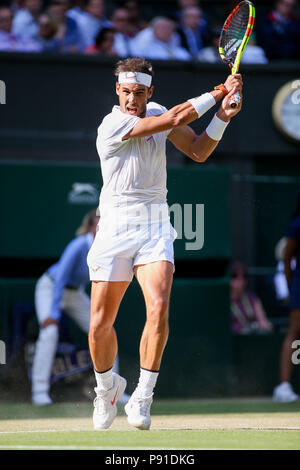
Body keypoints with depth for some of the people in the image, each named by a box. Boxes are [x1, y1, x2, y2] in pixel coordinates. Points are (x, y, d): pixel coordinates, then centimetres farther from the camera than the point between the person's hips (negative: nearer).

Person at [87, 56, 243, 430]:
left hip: (155, 229, 3)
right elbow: (174, 119, -20)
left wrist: (222, 117, -7)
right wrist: (219, 92, -12)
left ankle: (142, 399, -11)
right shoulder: (111, 125, -14)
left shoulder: (157, 113, 7)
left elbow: (198, 151, 9)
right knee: (100, 324, 0)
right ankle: (106, 387, 29)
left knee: (158, 309, -19)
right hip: (116, 229, -3)